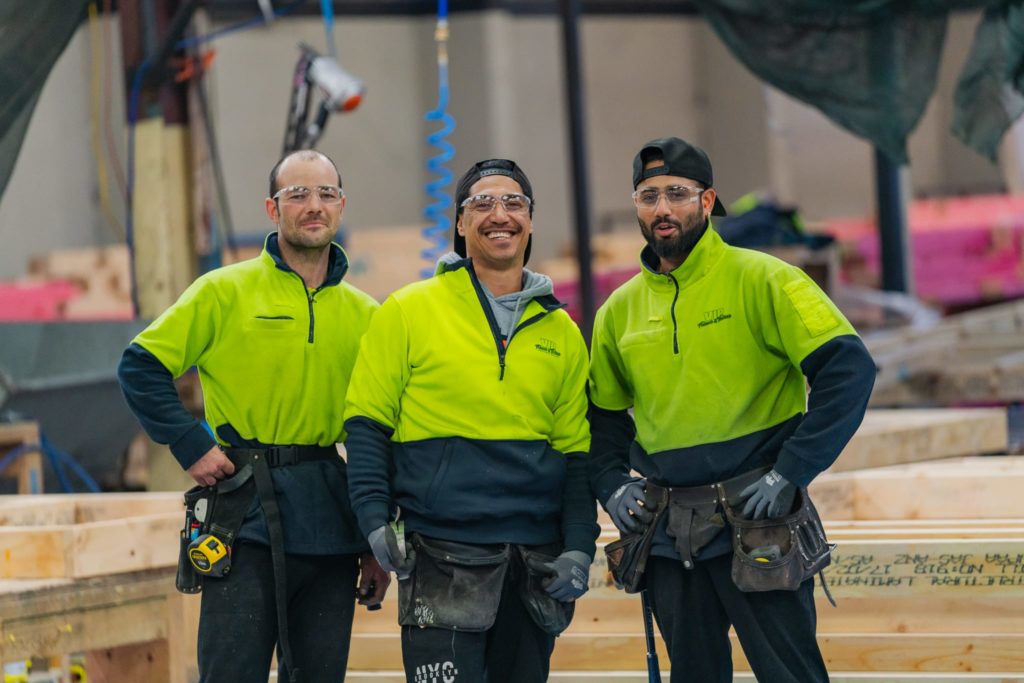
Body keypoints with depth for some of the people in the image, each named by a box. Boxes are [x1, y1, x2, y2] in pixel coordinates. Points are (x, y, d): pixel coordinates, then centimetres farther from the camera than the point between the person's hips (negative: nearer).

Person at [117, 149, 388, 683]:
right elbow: (140, 368, 1)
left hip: (330, 517, 4)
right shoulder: (225, 291, 1)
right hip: (246, 516, -4)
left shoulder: (364, 314, 11)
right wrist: (191, 446, -8)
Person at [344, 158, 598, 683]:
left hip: (537, 558, 4)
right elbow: (367, 425, 1)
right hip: (442, 555, -4)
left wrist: (579, 545, 2)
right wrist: (374, 518, -10)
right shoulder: (409, 311, 2)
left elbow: (575, 449, 13)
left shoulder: (560, 332, 13)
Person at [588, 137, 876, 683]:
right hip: (669, 534, 5)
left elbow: (849, 367, -13)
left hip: (752, 518, -5)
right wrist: (612, 486, 5)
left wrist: (791, 473, -17)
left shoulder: (760, 280, -6)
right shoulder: (620, 310, 11)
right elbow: (602, 416, 23)